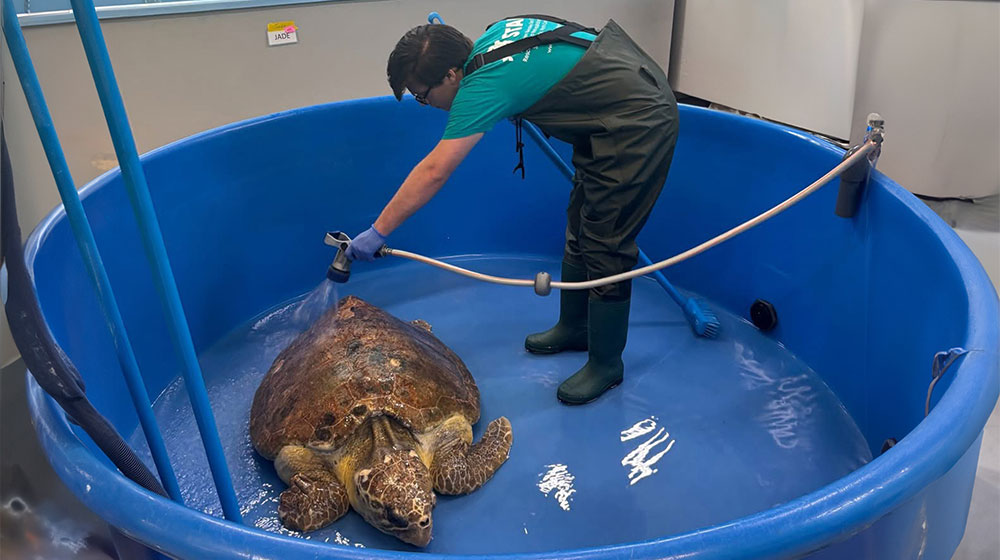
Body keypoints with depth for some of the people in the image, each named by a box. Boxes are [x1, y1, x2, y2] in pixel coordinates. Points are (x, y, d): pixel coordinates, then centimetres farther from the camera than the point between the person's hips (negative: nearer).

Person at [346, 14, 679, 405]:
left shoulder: (484, 84, -24)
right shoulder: (495, 33, 3)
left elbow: (434, 172, -24)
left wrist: (378, 232, -18)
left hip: (639, 123, -11)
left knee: (606, 247, -6)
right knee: (580, 229, 17)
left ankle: (606, 364, 8)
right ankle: (574, 328, 32)